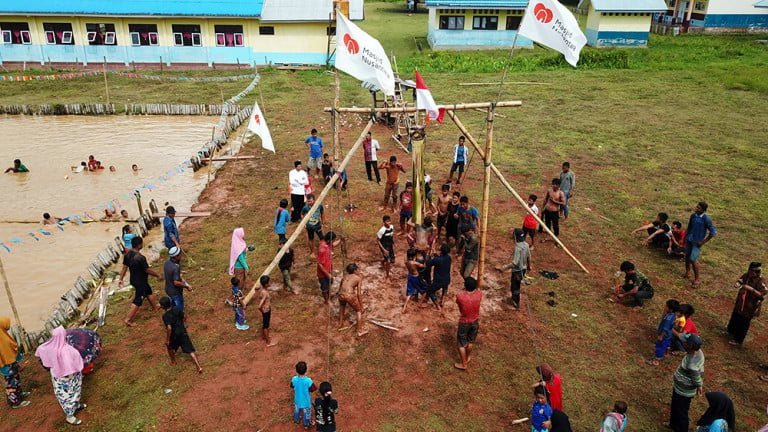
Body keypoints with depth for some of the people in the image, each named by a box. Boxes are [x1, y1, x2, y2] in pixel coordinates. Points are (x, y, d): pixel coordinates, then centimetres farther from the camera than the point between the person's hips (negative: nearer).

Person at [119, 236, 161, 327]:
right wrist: (158, 275, -6)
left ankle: (155, 306, 48)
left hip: (133, 279, 9)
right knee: (138, 300, 6)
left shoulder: (127, 254, -8)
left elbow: (124, 267, 2)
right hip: (140, 282, -9)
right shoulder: (140, 257, -32)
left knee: (148, 291, 28)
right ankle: (128, 319, 12)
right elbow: (148, 270, -22)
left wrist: (121, 279, 12)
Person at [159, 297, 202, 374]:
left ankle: (173, 361, 49)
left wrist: (167, 340, -16)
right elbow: (184, 318, 7)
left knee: (170, 346, 29)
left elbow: (169, 328, -26)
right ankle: (198, 367, -5)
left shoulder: (165, 316, -21)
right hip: (183, 332, 4)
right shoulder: (177, 309, -4)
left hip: (174, 334, -4)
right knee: (190, 350, 2)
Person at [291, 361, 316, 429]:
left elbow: (292, 386, -6)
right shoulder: (308, 381, -36)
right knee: (306, 412, 25)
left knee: (297, 410, 33)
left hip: (297, 400, 3)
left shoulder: (294, 379, -27)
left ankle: (296, 420, 58)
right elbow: (313, 389, -21)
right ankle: (306, 424, 47)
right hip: (306, 400, -3)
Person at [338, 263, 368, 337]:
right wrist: (361, 306, 8)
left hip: (341, 295, 5)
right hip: (350, 295, -5)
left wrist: (341, 299, 37)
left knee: (342, 307, 39)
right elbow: (359, 294, 3)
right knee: (359, 311, 19)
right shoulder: (358, 278, 8)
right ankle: (360, 331, 21)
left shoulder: (345, 276, 22)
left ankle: (340, 324, 48)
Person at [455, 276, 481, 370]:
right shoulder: (479, 294, -23)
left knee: (462, 344, 17)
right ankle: (468, 357, 49)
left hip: (464, 322, -3)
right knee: (470, 342, 27)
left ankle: (463, 364, 31)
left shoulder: (460, 296, -31)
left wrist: (464, 290, -1)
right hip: (475, 321, 3)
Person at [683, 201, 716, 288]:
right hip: (689, 240, 6)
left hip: (697, 242, -6)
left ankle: (697, 279, 6)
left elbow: (713, 232, -16)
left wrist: (703, 242, -13)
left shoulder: (706, 219, -20)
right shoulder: (693, 215, -2)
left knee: (693, 260, -8)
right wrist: (685, 237, 11)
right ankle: (687, 273, 38)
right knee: (687, 256, 17)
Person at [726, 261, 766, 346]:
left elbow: (762, 294, -32)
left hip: (749, 307, -6)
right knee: (734, 318, 26)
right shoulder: (746, 275, -9)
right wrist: (738, 284, -20)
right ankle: (731, 331, 51)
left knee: (743, 323, 10)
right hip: (740, 303, 6)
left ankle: (738, 340, 30)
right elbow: (740, 280, 3)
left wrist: (751, 289, -41)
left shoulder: (760, 282, -27)